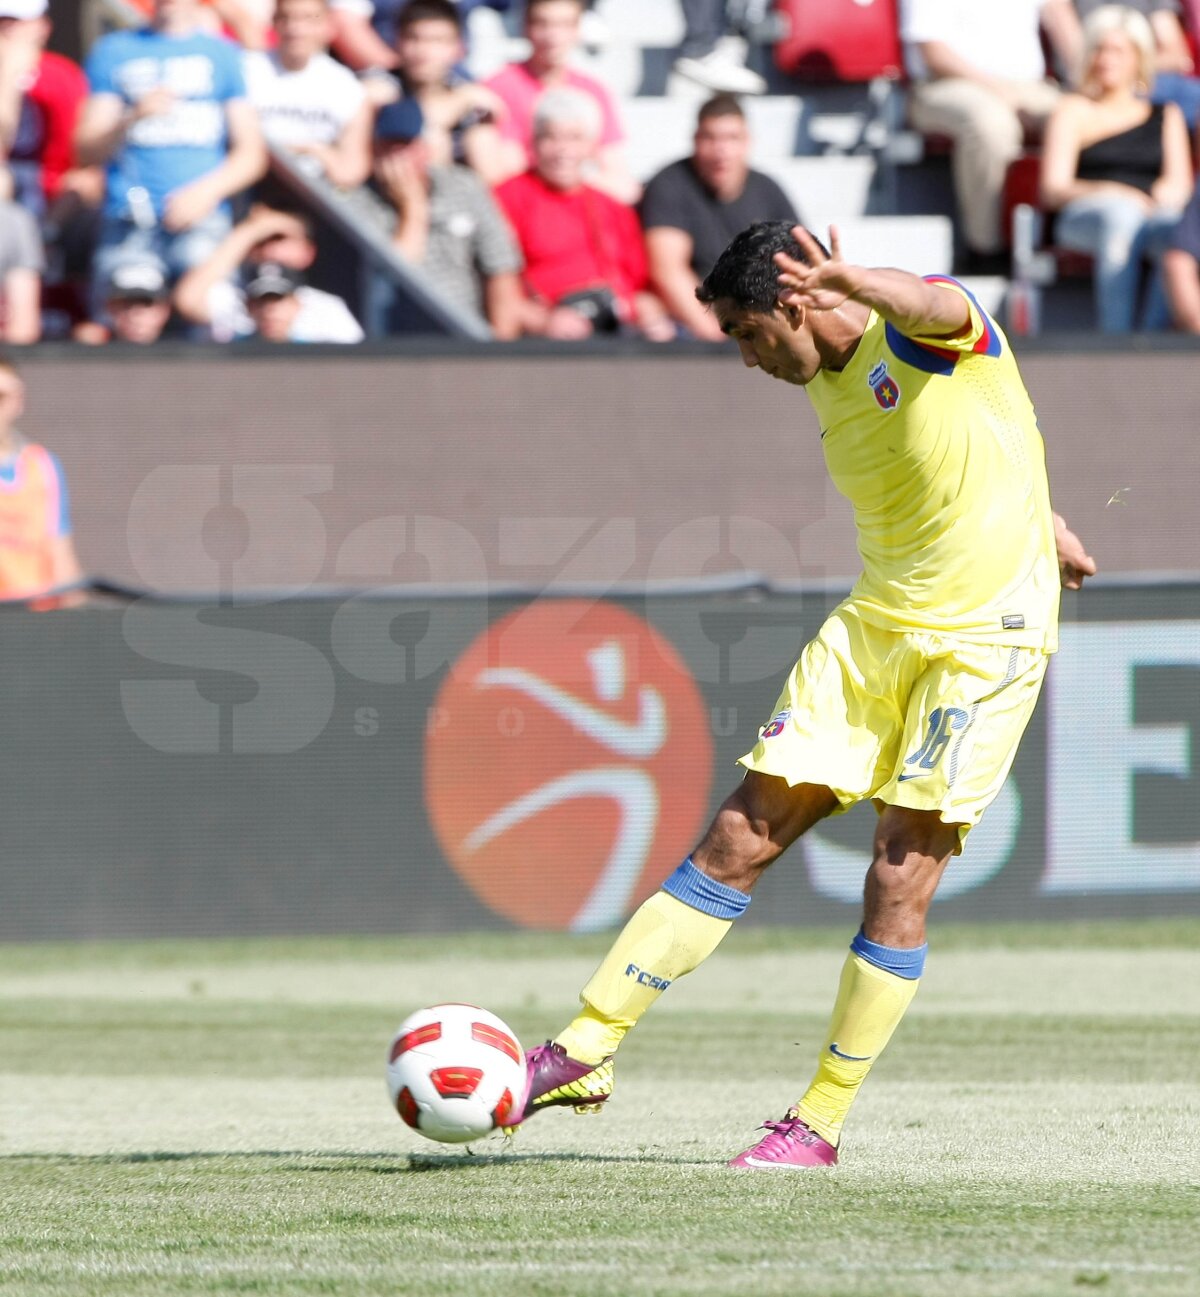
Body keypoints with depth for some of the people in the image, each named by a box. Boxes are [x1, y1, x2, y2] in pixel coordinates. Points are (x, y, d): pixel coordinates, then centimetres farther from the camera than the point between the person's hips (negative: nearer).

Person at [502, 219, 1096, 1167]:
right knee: (741, 836, -1)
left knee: (901, 881, -9)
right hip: (872, 627, 7)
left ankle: (821, 1124, 1)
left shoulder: (927, 332, -13)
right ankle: (586, 1048, -1)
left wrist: (855, 284, -62)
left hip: (984, 637, -7)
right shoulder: (827, 382, 11)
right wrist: (1039, 522, 40)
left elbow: (940, 308, -40)